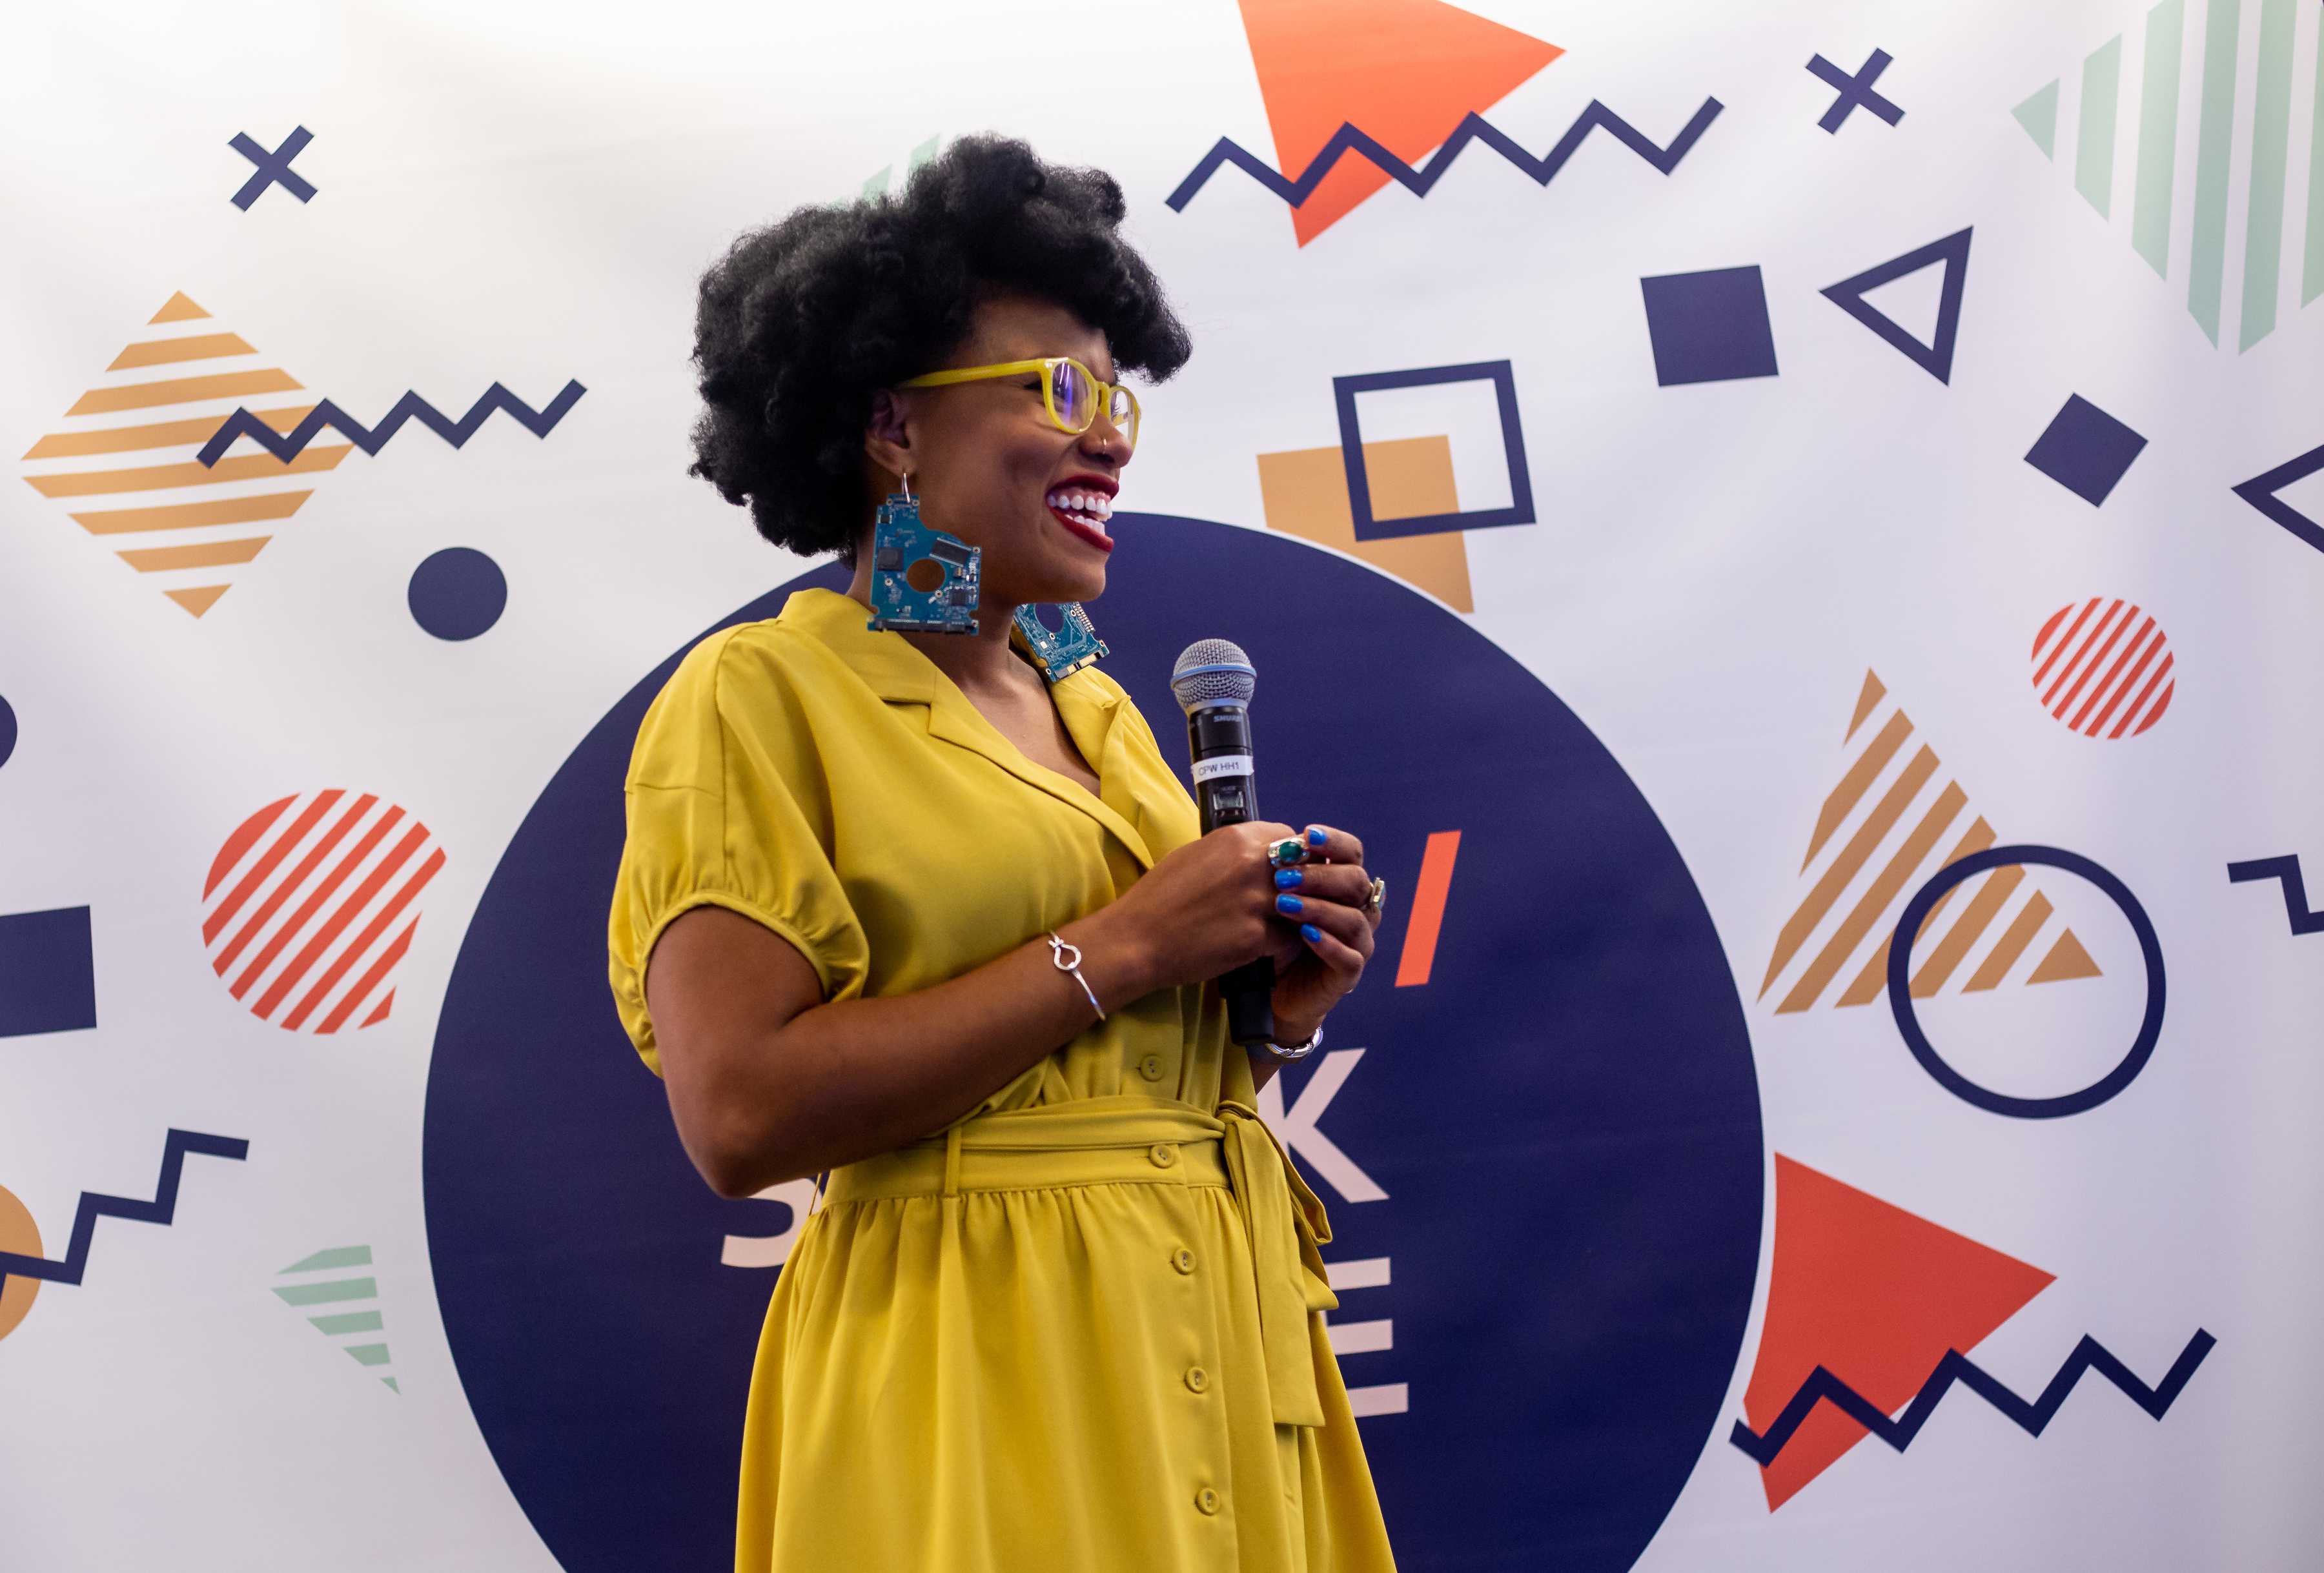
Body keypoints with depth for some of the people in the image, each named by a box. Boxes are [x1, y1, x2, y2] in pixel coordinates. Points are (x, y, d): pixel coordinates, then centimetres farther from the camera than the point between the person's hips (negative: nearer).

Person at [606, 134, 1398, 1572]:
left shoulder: (1100, 712, 13)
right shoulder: (762, 693, -8)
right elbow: (740, 1113, -19)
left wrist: (1276, 1002, -1)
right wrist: (1114, 950, -17)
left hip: (1216, 1342, 7)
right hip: (976, 1383, -7)